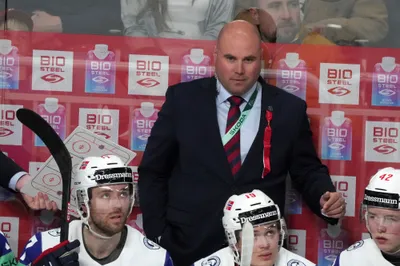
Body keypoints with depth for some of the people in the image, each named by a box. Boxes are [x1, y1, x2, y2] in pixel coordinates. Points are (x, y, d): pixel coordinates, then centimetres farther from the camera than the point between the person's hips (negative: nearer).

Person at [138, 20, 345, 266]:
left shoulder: (290, 109, -1)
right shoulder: (182, 99, -2)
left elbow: (307, 171, 7)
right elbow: (153, 171, 1)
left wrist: (326, 199, -13)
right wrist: (158, 236, -4)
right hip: (188, 246, 0)